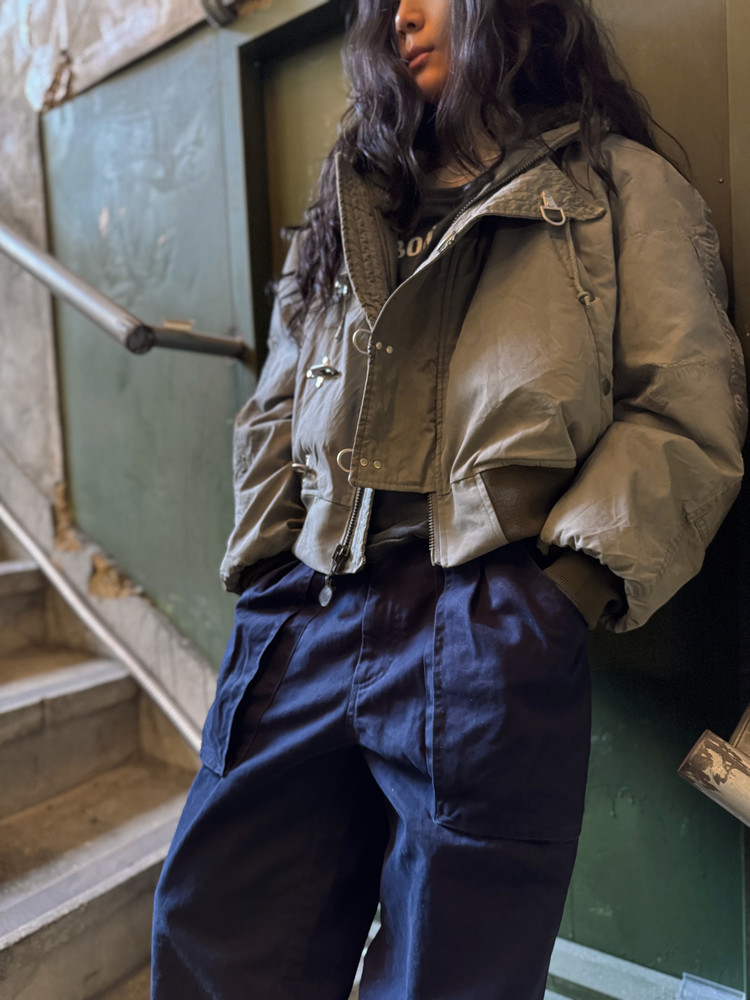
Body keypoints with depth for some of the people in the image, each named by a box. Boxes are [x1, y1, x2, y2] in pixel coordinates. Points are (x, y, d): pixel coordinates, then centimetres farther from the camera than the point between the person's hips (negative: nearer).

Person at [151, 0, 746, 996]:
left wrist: (568, 582, -10)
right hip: (305, 616, 5)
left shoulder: (622, 185, 12)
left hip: (489, 630, -3)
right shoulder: (348, 203, 24)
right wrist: (258, 570, 8)